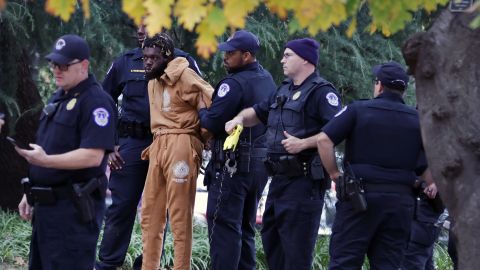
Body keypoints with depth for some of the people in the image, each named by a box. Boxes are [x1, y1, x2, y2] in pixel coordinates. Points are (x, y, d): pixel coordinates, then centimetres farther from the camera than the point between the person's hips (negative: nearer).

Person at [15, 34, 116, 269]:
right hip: (46, 206, 10)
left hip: (75, 207, -9)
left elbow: (93, 156, -22)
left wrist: (45, 160, -28)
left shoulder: (96, 101, -12)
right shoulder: (58, 99, 17)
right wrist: (31, 194, 20)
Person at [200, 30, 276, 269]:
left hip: (233, 165, -9)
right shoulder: (268, 81, 11)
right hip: (261, 162, 9)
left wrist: (202, 112, 2)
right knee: (245, 226, 15)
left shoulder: (234, 84, -17)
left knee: (223, 225, -6)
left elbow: (213, 122, -19)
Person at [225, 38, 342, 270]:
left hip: (304, 181, -10)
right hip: (280, 179, 10)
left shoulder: (321, 92, -11)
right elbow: (258, 112, 28)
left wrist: (303, 143, -25)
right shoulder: (284, 90, 18)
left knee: (297, 247, -7)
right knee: (271, 238, 17)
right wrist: (240, 118, 7)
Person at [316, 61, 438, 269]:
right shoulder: (418, 120, 9)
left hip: (359, 197, -3)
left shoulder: (358, 110, 1)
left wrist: (335, 175, -1)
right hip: (400, 201, 3)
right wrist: (429, 184, 14)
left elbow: (324, 139, -9)